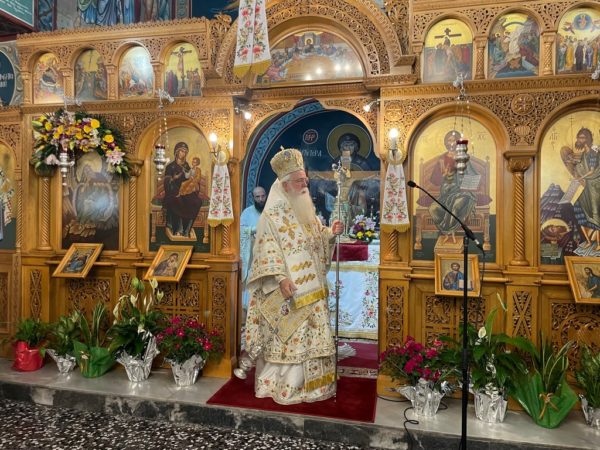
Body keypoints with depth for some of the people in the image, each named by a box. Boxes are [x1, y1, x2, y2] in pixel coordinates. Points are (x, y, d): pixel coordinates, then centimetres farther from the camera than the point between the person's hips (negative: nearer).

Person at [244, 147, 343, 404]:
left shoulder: (307, 212, 12)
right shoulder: (272, 215, -10)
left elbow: (317, 239, 20)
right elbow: (268, 251, -16)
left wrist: (332, 233, 0)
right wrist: (281, 278, -25)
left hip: (312, 289, 7)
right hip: (287, 290, -7)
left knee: (311, 337, 13)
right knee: (286, 338, 0)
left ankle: (309, 383, 28)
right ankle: (282, 386, 16)